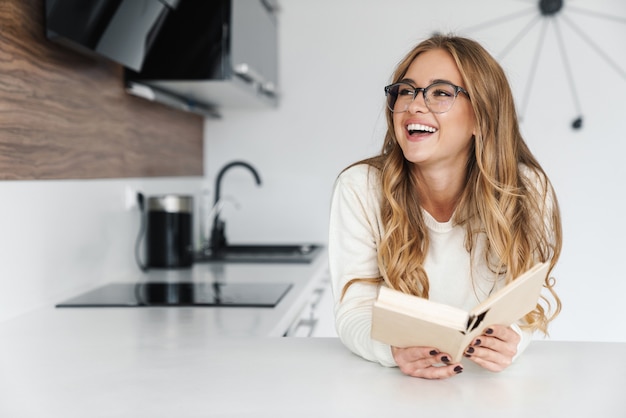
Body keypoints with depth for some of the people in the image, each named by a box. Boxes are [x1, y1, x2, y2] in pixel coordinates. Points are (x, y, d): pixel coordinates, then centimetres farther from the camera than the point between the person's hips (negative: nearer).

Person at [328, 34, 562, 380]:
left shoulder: (526, 190, -11)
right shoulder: (359, 189, -13)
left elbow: (531, 295, -6)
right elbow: (355, 311, -13)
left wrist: (510, 339, -29)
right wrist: (395, 350, -35)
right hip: (391, 382, 0)